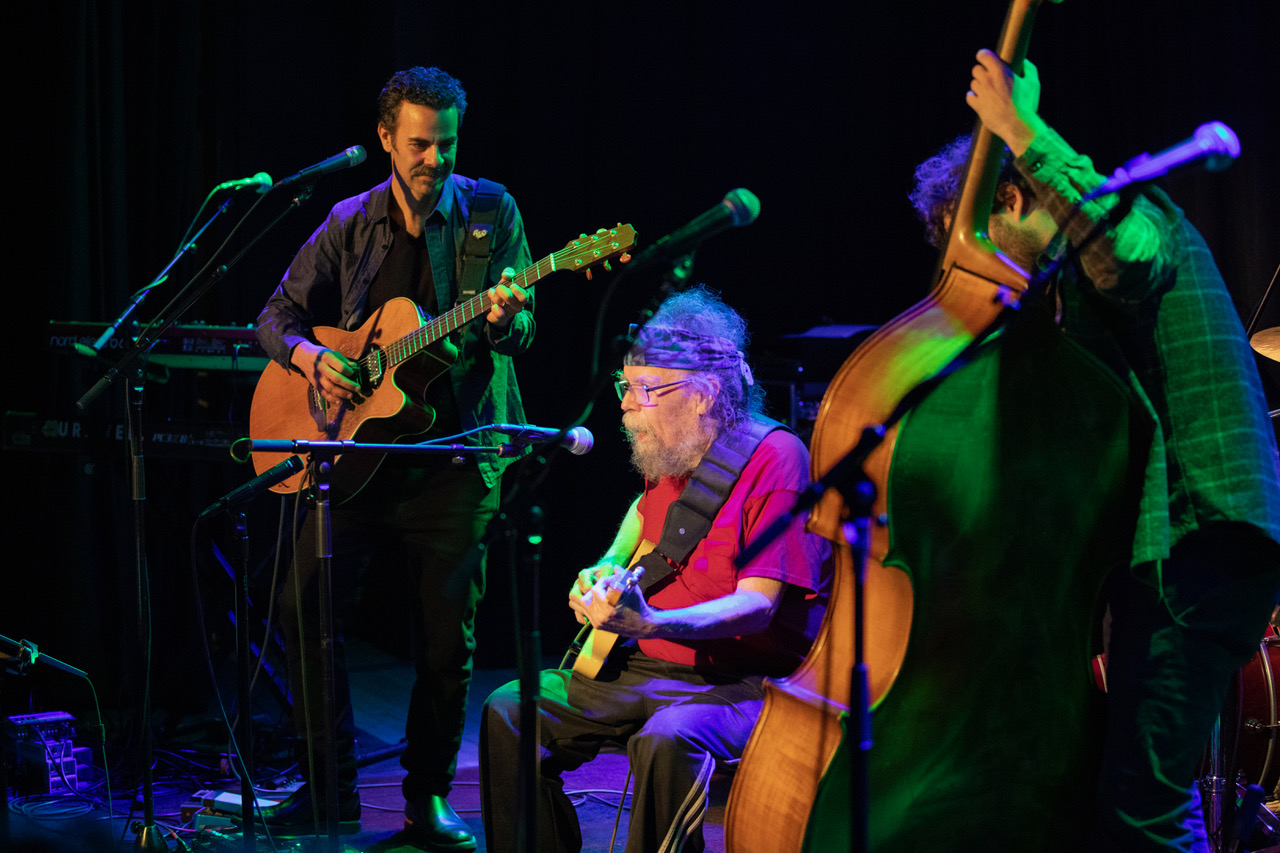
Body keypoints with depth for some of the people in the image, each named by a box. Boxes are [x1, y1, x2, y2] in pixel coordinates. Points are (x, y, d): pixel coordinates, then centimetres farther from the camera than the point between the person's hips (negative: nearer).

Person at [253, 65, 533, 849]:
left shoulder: (489, 213, 1)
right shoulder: (351, 224, 6)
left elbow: (520, 335, -4)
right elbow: (279, 314, 12)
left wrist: (506, 319, -27)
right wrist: (312, 358, -9)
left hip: (456, 455, -2)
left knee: (448, 636, -1)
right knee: (306, 603, -9)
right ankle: (331, 786, 4)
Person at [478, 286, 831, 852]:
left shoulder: (772, 456, -15)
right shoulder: (670, 451, 9)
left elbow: (758, 605, -22)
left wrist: (651, 624, -37)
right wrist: (608, 568, 16)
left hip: (748, 681, -8)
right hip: (652, 668, 8)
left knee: (667, 739, -37)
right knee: (509, 711, -2)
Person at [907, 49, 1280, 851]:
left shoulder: (1138, 213, -3)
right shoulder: (1073, 281, 26)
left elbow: (1134, 249, -31)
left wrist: (1027, 134, -31)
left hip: (1193, 541, -11)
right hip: (1152, 546, 11)